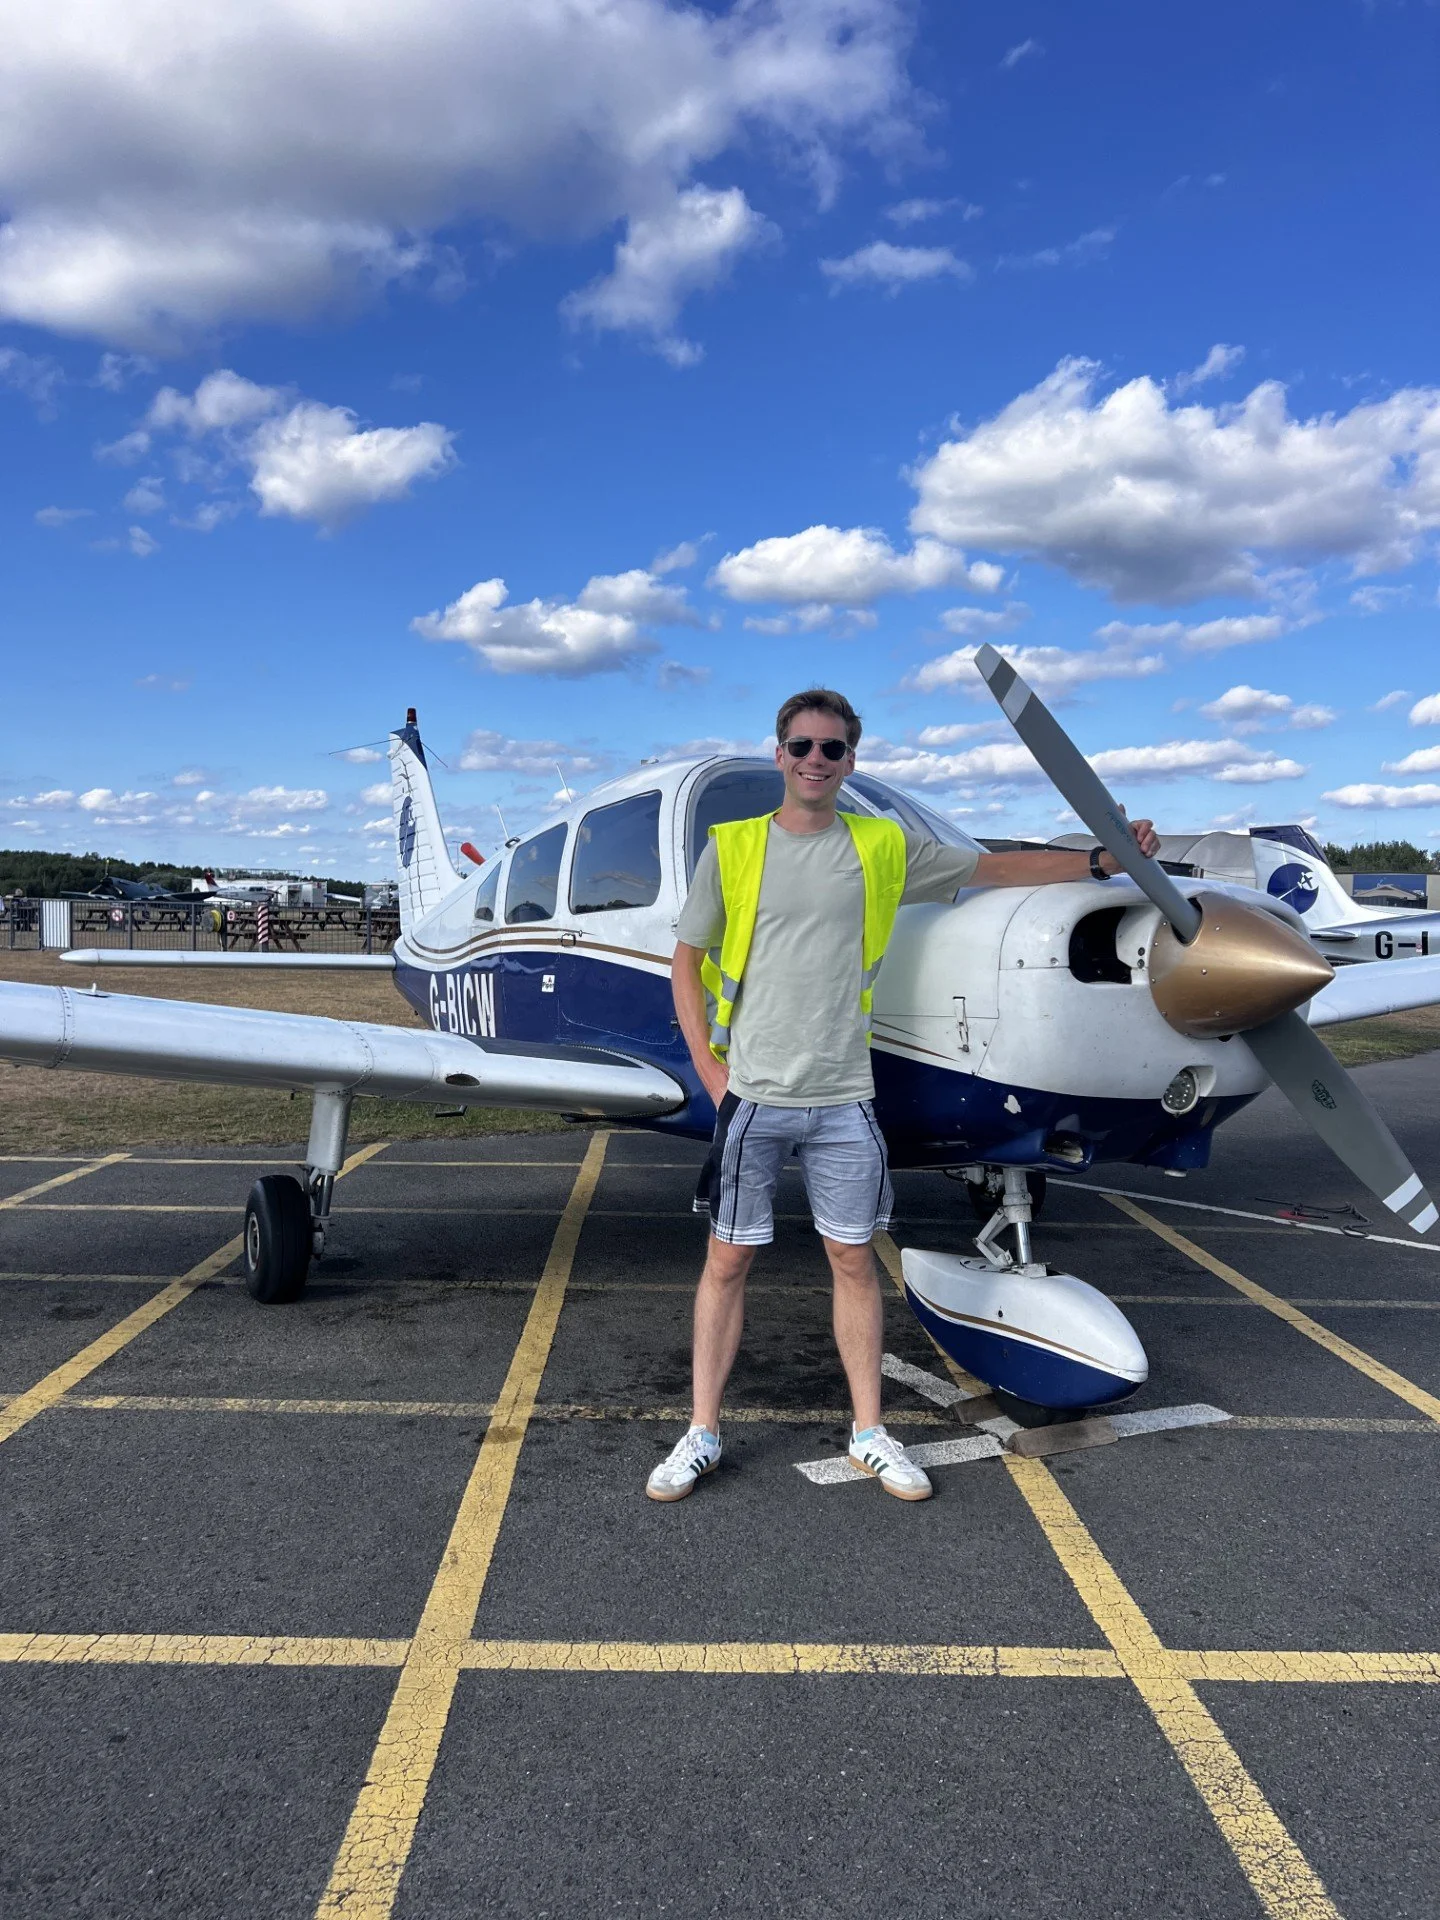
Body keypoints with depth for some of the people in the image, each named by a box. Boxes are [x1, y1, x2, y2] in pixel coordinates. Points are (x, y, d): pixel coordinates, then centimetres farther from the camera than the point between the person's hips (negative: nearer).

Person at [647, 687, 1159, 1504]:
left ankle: (870, 1432, 23)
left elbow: (996, 867, 12)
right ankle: (702, 1434, 18)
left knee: (855, 1260, 9)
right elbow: (687, 965, 4)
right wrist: (713, 1074, -4)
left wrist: (1102, 859, 6)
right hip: (752, 1096, -1)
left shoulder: (884, 848, 4)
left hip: (842, 1099, 1)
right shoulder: (732, 848, 0)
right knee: (729, 1259, 6)